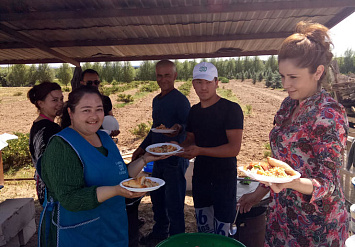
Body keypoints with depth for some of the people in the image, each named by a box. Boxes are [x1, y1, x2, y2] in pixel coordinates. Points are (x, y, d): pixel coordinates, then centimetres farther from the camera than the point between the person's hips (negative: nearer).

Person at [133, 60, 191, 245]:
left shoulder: (180, 100, -13)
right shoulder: (156, 100, 13)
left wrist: (178, 129, -40)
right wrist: (142, 148, 19)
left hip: (175, 159, -8)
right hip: (158, 157, 8)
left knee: (173, 204, 2)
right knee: (157, 198, 21)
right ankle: (159, 233, 41)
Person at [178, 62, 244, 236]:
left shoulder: (231, 109, -14)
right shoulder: (194, 111, 7)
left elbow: (234, 148, -21)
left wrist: (200, 151, -29)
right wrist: (179, 147, -5)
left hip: (224, 178, -6)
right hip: (200, 176, 6)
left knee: (220, 233, 7)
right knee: (203, 230, 21)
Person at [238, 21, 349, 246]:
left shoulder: (329, 115, -20)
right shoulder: (289, 105, 1)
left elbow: (327, 182, -19)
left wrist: (291, 182, -38)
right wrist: (261, 191, 11)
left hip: (316, 225, -6)